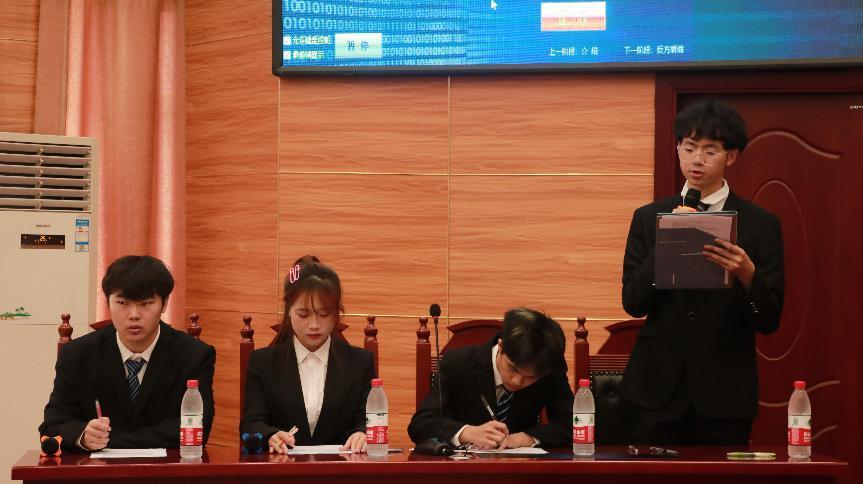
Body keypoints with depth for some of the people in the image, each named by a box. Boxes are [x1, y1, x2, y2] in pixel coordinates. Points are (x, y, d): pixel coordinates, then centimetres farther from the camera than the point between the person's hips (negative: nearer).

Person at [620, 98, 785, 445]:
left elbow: (769, 321, -3)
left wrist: (747, 275, -22)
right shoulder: (649, 218, 7)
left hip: (724, 394, -1)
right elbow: (632, 303, -1)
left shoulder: (761, 225, 1)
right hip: (658, 390, 1)